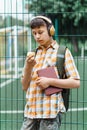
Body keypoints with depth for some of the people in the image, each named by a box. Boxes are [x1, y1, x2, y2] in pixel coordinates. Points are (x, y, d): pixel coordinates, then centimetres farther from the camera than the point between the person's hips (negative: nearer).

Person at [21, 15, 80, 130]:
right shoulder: (33, 54, 17)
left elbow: (76, 83, -3)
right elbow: (25, 86, 14)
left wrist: (50, 81, -13)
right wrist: (28, 67, -4)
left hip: (51, 111, -5)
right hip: (31, 111, 5)